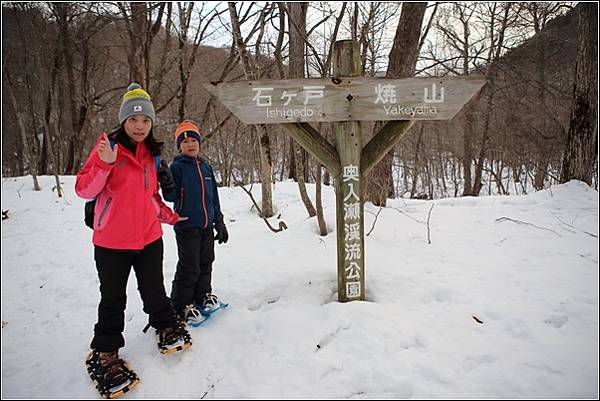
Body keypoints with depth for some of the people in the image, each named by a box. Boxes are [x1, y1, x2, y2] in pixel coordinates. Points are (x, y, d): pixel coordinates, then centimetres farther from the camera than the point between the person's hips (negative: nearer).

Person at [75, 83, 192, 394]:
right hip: (112, 242, -3)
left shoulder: (151, 153, 8)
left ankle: (166, 328, 39)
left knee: (154, 291, 15)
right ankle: (105, 352, 29)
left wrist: (167, 216, 11)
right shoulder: (107, 146, -8)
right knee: (113, 300, 10)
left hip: (149, 238, 4)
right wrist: (105, 163, -28)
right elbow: (84, 190, -14)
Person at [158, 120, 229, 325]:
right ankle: (181, 306, 12)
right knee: (189, 268, -3)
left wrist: (219, 222, 18)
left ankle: (202, 295, 33)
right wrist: (167, 185, -35)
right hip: (187, 226, -6)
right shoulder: (177, 167, -5)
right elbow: (172, 197, -13)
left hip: (207, 226, 6)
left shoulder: (206, 167, 11)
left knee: (206, 263, 16)